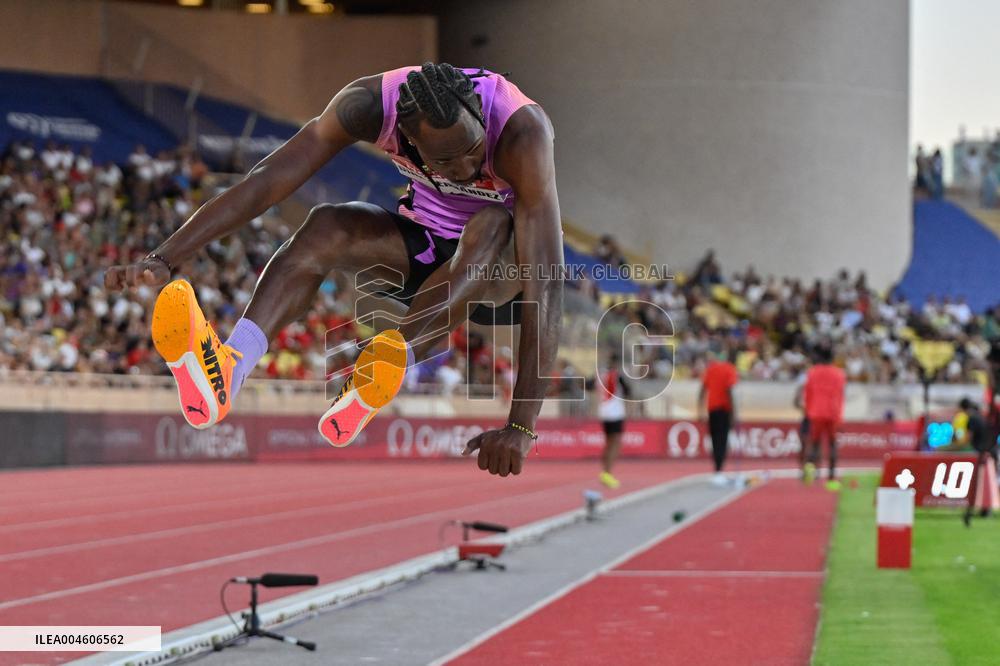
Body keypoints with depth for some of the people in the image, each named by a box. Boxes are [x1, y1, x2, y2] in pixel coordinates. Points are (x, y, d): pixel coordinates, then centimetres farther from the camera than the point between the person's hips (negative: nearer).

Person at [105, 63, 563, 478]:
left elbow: (546, 284, -40)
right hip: (423, 247, 3)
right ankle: (225, 371, -51)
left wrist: (521, 426, -47)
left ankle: (377, 377, -52)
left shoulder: (521, 131, -34)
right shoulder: (372, 103, -24)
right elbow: (265, 183, -25)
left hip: (503, 266, -3)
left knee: (492, 225, -38)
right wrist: (164, 259, -37)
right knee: (325, 226, -28)